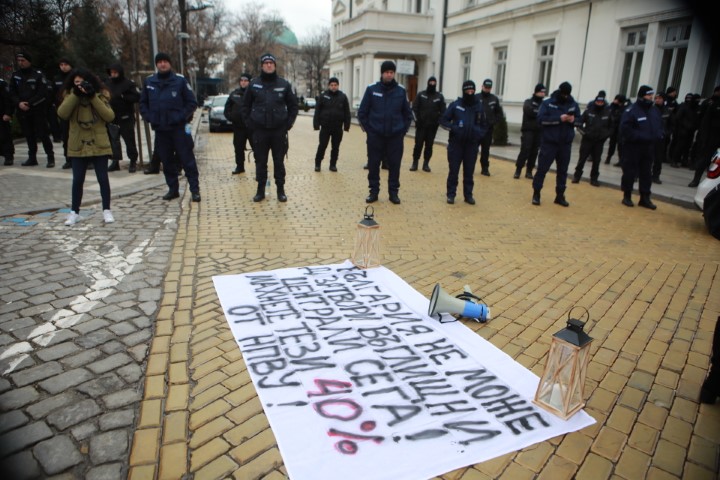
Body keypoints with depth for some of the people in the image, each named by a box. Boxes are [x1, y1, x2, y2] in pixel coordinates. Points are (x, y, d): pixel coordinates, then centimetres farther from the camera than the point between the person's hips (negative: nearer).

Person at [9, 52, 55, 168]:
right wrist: (19, 103, -8)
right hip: (22, 111, 5)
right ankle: (32, 158, 15)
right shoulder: (15, 75, 10)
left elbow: (42, 93, -10)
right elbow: (12, 92, 9)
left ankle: (51, 157, 1)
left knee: (42, 134, -6)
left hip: (38, 110, -5)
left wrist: (29, 103, -15)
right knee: (29, 135, 8)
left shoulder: (38, 74, -4)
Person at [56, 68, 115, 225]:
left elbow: (110, 116, -12)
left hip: (99, 145, -1)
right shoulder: (70, 96, 6)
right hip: (78, 146, 1)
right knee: (77, 180, 5)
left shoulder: (100, 95, 2)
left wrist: (93, 97, -16)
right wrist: (75, 95, -16)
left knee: (103, 178, 1)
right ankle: (74, 212, 15)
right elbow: (62, 114, -12)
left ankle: (106, 210, 13)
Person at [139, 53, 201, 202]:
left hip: (178, 128, -4)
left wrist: (182, 117, -12)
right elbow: (143, 103, 16)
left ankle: (195, 190, 1)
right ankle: (173, 189, 21)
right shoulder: (149, 82, 8)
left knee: (187, 159, -4)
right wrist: (149, 117, 1)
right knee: (166, 161, 10)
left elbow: (192, 102, -2)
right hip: (159, 129, 4)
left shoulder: (180, 80, -3)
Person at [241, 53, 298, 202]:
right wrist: (249, 123, 1)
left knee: (279, 161, 6)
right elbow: (246, 105, 10)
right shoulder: (254, 84, 3)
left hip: (279, 130, 0)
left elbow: (293, 105, 9)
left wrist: (288, 123, 0)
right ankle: (260, 190, 17)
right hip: (259, 130, 1)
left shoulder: (284, 84, 3)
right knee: (260, 162, 6)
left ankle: (281, 190, 16)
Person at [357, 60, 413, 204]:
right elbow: (362, 112, 3)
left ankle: (393, 192, 16)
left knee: (394, 164, 4)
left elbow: (408, 113, 10)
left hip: (396, 136, 1)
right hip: (375, 135, 0)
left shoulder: (401, 90, 2)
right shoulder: (372, 89, -2)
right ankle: (373, 191, 16)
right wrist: (368, 129, -1)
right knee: (373, 164, 4)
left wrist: (403, 130, 4)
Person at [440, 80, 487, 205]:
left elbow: (484, 125, 17)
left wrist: (479, 135, -1)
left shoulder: (479, 106, 6)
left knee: (469, 171, 8)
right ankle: (451, 194, 11)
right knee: (454, 170, 2)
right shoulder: (455, 105, -1)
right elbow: (443, 120, 2)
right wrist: (453, 128, -15)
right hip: (456, 143, -2)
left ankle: (468, 195, 18)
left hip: (472, 145, 2)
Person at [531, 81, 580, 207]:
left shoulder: (574, 104, 6)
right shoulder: (548, 103, -4)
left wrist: (574, 120, -11)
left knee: (562, 170, 9)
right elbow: (541, 119, -15)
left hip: (566, 144, 4)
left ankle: (560, 196, 19)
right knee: (542, 168, 0)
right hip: (549, 142, -3)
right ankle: (536, 194, 11)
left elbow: (580, 119, 12)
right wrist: (559, 118, -22)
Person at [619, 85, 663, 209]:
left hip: (649, 148, 6)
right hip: (632, 147, -6)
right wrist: (642, 137, -22)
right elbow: (626, 130, -19)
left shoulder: (654, 111, 10)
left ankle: (645, 198, 17)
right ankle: (627, 196, 15)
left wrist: (658, 136, -3)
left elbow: (659, 126, 18)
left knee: (646, 174, 10)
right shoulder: (631, 111, -12)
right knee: (630, 173, 2)